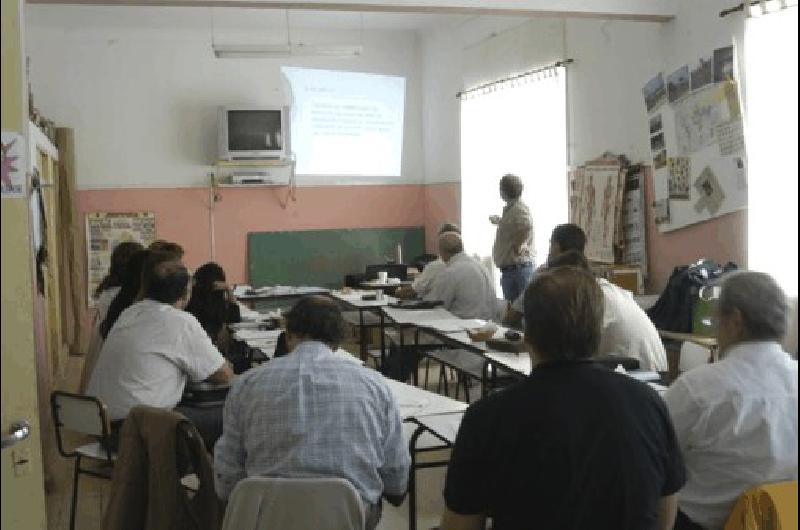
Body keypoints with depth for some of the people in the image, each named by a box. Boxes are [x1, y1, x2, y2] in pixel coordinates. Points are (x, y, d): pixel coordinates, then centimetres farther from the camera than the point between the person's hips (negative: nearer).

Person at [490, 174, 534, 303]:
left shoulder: (519, 208, -16)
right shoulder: (511, 208, 16)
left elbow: (526, 225, -36)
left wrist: (518, 245, -25)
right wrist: (498, 221, 49)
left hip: (517, 267, -11)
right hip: (510, 268, 11)